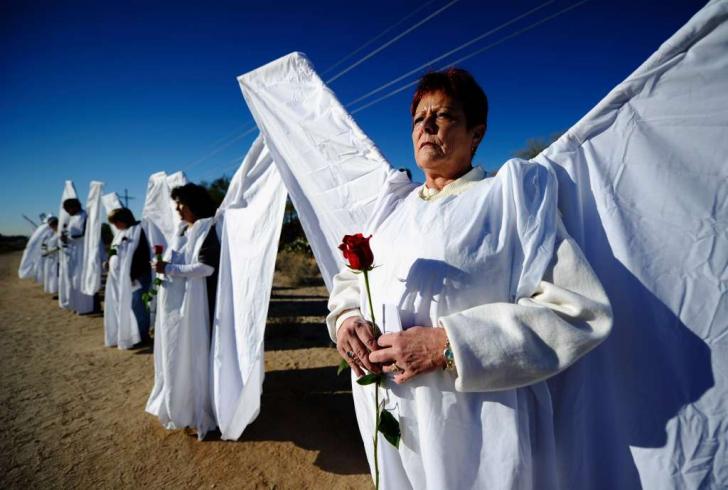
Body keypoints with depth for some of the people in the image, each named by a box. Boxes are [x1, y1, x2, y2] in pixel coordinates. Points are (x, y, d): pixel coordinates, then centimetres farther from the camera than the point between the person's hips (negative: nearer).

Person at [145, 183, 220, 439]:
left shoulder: (207, 230, -13)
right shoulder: (182, 230, 14)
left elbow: (206, 267, -22)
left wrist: (169, 269, -18)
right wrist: (164, 258, 2)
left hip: (192, 304, -9)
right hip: (173, 304, 9)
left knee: (192, 355, 1)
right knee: (175, 354, 17)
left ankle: (198, 412, 15)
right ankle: (177, 403, 33)